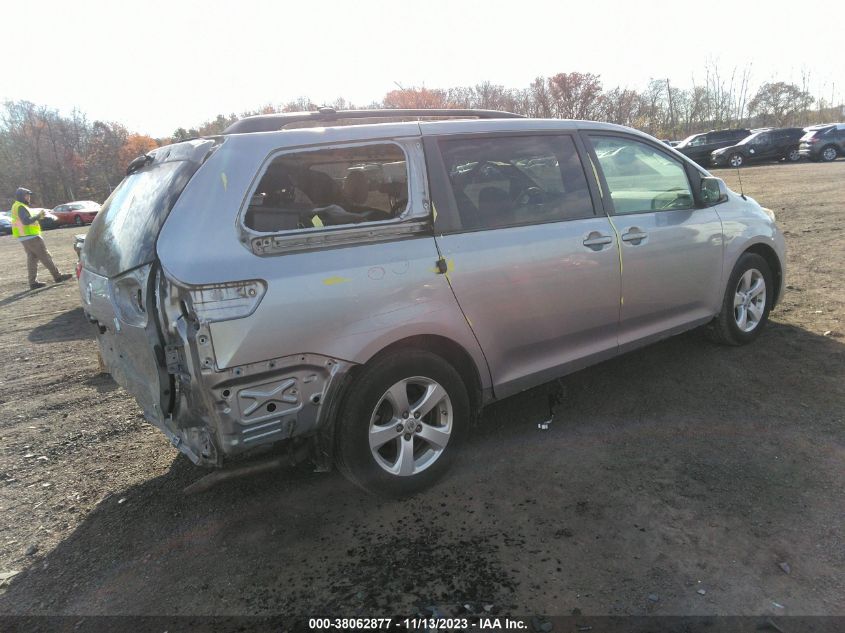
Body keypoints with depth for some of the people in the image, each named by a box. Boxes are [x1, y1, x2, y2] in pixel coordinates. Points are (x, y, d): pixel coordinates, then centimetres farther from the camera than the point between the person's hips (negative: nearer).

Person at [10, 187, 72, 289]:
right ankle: (58, 276, -1)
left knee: (32, 259, 8)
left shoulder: (16, 207, 19)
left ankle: (33, 282, 6)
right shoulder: (20, 207, -14)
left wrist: (37, 216, 10)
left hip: (24, 237, 10)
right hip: (31, 237, -10)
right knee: (45, 256, -5)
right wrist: (38, 215, -15)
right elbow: (26, 221, -25)